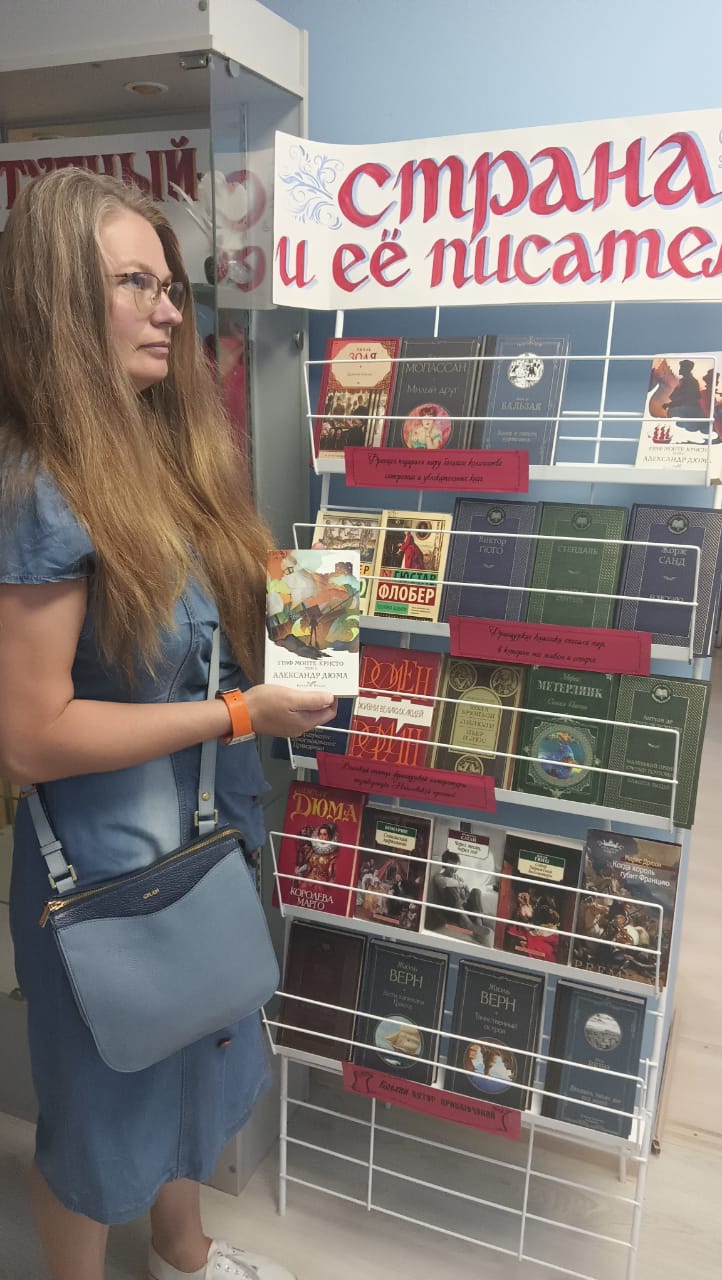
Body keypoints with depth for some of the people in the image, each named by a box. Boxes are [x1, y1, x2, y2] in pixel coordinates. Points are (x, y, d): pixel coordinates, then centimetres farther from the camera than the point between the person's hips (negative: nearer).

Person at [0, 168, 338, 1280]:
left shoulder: (164, 454, 3)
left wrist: (278, 606, -3)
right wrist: (237, 714, -23)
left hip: (206, 834, 9)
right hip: (109, 864, -8)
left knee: (195, 1064, 29)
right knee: (103, 1110, 18)